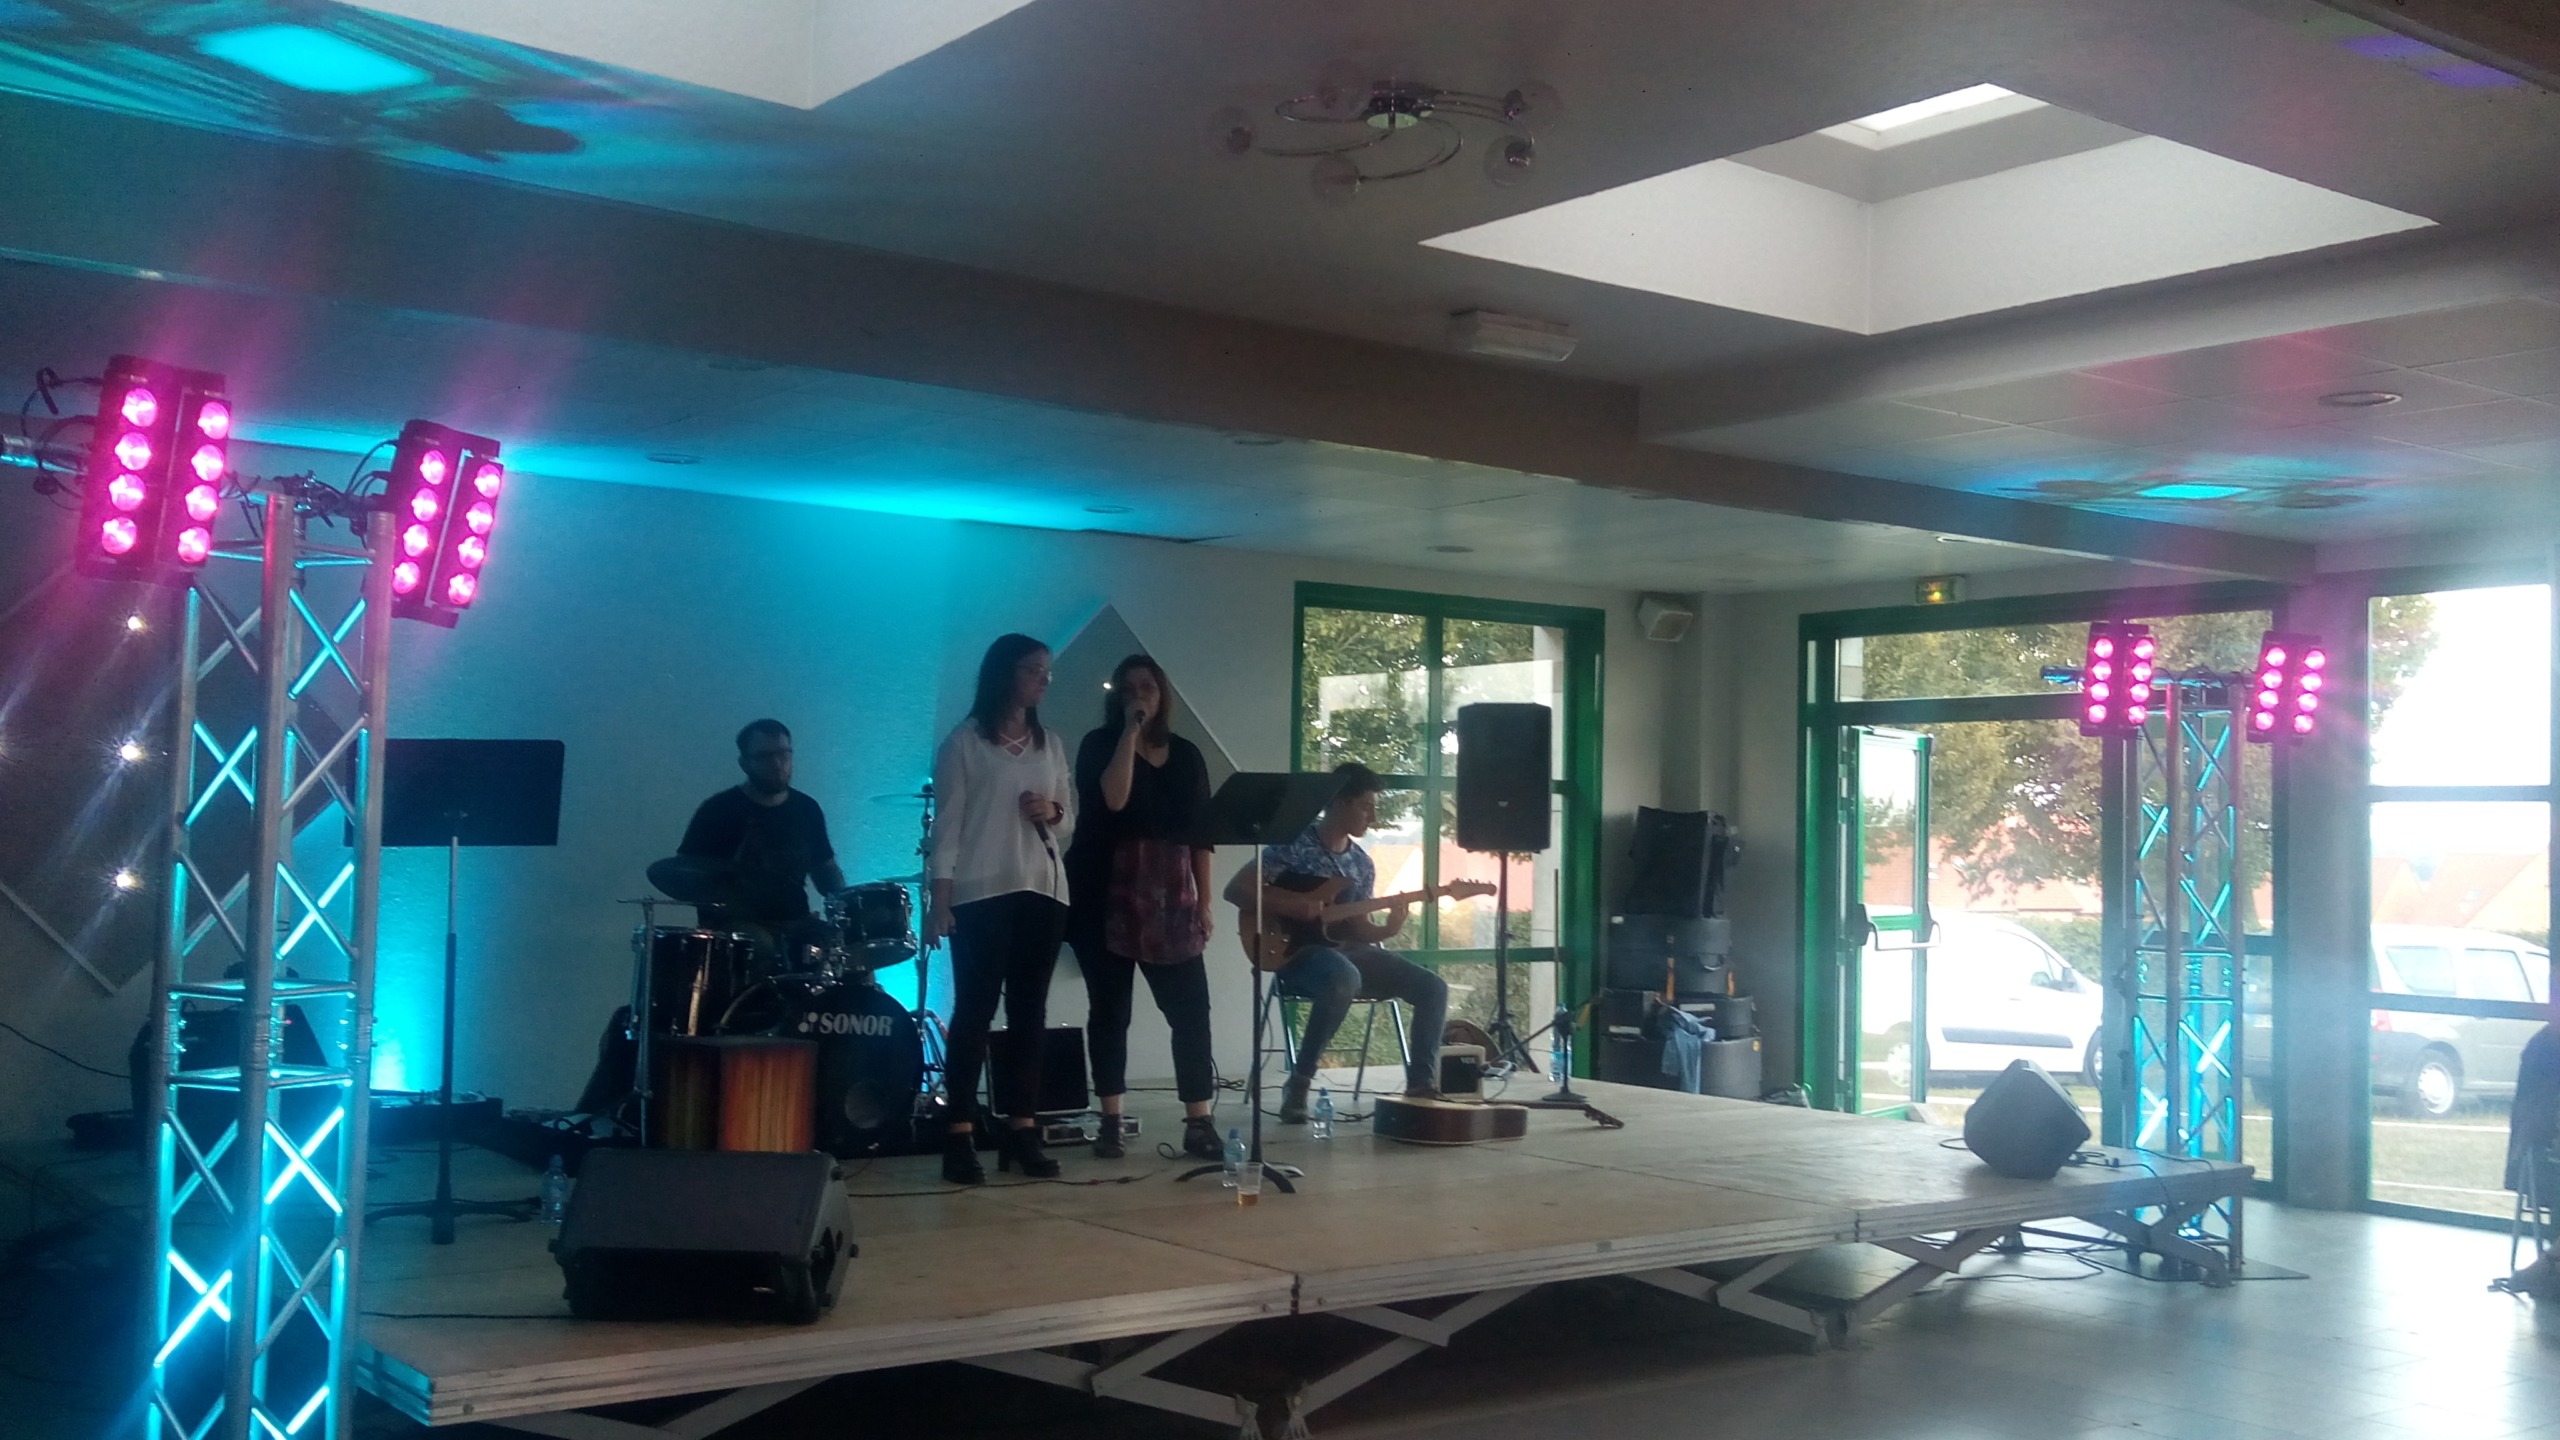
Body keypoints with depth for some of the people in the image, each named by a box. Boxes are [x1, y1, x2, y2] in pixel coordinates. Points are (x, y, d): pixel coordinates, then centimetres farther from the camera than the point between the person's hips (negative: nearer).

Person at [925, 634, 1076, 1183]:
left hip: (1044, 891, 5)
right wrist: (939, 899, -11)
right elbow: (947, 825, -4)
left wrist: (1053, 813, -4)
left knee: (1030, 1010, 4)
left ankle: (1023, 1129, 7)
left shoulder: (1051, 745, 16)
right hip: (982, 893, -5)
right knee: (975, 1008, -6)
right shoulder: (964, 742, 1)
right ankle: (960, 1136, -6)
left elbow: (1071, 823, 19)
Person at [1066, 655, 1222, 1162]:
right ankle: (1110, 1123, 9)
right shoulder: (1099, 745, 1)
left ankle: (1198, 1124, -3)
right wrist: (1129, 732, -14)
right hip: (1107, 897, -2)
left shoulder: (1186, 755, 11)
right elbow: (1113, 800, -19)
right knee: (1110, 1011, 3)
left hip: (1170, 900, 3)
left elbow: (1201, 832, 10)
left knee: (1191, 1011, -5)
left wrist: (1204, 900, 4)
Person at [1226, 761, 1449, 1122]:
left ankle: (1421, 1085, 0)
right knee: (1344, 980, -41)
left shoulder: (1362, 863, 12)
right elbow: (1235, 889, -12)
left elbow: (1357, 928, 10)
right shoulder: (1294, 845, -8)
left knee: (1433, 988, -8)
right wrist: (1294, 904, -21)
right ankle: (1299, 1083, -26)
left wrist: (1388, 929, -12)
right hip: (1299, 950, -7)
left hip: (1347, 950, 7)